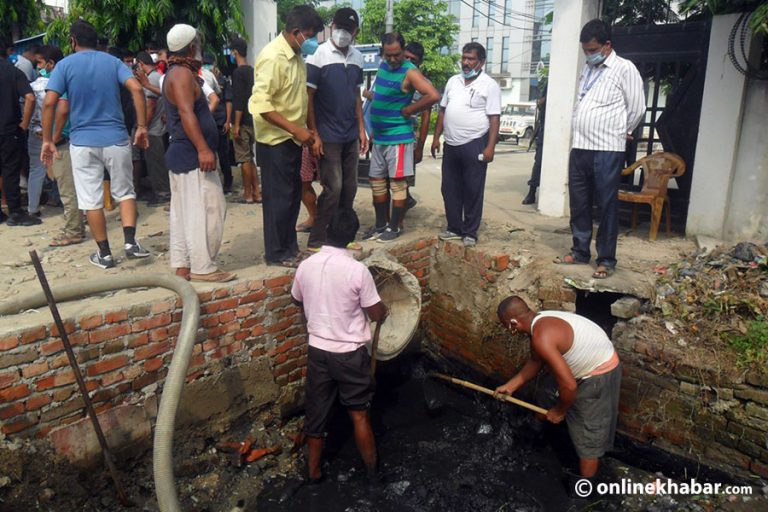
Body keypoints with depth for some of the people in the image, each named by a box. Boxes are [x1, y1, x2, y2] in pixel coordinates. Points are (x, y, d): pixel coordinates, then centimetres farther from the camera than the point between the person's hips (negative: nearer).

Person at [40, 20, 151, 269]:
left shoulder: (65, 65, 1)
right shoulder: (112, 61, 6)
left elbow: (49, 103, -8)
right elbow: (137, 89, -9)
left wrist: (47, 140, -2)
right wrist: (142, 127, -7)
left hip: (82, 142, -1)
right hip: (116, 138, 1)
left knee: (91, 200, 7)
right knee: (125, 192, 15)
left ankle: (104, 253, 12)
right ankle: (130, 241, 0)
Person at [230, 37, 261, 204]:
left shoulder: (238, 72, -13)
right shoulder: (252, 71, 11)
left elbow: (239, 100, -19)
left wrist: (236, 124, -18)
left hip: (243, 121, -8)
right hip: (252, 120, 8)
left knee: (244, 158, -1)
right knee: (249, 157, 14)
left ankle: (248, 194, 5)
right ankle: (257, 192, 14)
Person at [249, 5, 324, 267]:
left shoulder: (296, 55, 8)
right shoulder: (273, 57, -19)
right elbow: (260, 103, -26)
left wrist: (304, 130, 12)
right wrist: (296, 129, -25)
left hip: (291, 139, 9)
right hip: (275, 140, -9)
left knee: (293, 195, 14)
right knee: (279, 197, 0)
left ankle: (289, 246, 27)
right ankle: (276, 253, 12)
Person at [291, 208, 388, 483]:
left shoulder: (305, 266, -7)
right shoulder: (357, 270, -21)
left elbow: (298, 301, 11)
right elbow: (377, 314, -12)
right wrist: (385, 309, 10)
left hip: (317, 349, 4)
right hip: (350, 353, -3)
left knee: (316, 412, 17)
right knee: (359, 414, 13)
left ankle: (314, 470, 32)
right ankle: (372, 470, 29)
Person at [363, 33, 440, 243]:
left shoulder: (410, 72, -14)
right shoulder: (383, 66, 9)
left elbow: (434, 96, -25)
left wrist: (408, 110, -15)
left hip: (398, 136, -8)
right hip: (379, 136, 8)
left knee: (398, 182, -1)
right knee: (376, 181, 12)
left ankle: (395, 227, 9)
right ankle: (381, 224, 23)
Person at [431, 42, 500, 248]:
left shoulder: (489, 85, -4)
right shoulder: (453, 81, 12)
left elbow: (494, 119, -8)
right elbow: (443, 111, 16)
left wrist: (490, 147, -15)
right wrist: (436, 137, 10)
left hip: (474, 145, -5)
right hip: (451, 145, 6)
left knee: (473, 192, 2)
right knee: (450, 189, 10)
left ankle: (470, 233, 12)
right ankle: (454, 228, 22)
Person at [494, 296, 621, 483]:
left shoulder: (542, 338, -32)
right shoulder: (540, 321, -1)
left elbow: (569, 385, -31)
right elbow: (536, 362, 15)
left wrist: (559, 411, -13)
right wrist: (511, 385, 17)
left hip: (599, 376, -10)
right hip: (594, 365, 10)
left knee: (587, 434, 7)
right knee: (578, 424, 28)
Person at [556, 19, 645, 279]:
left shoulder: (624, 68, -5)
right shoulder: (587, 69, 15)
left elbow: (637, 108, -3)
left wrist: (621, 132, 9)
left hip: (607, 150, -6)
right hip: (579, 148, 7)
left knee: (607, 206, 1)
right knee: (579, 204, 12)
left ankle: (606, 260, 8)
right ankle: (580, 251, 24)